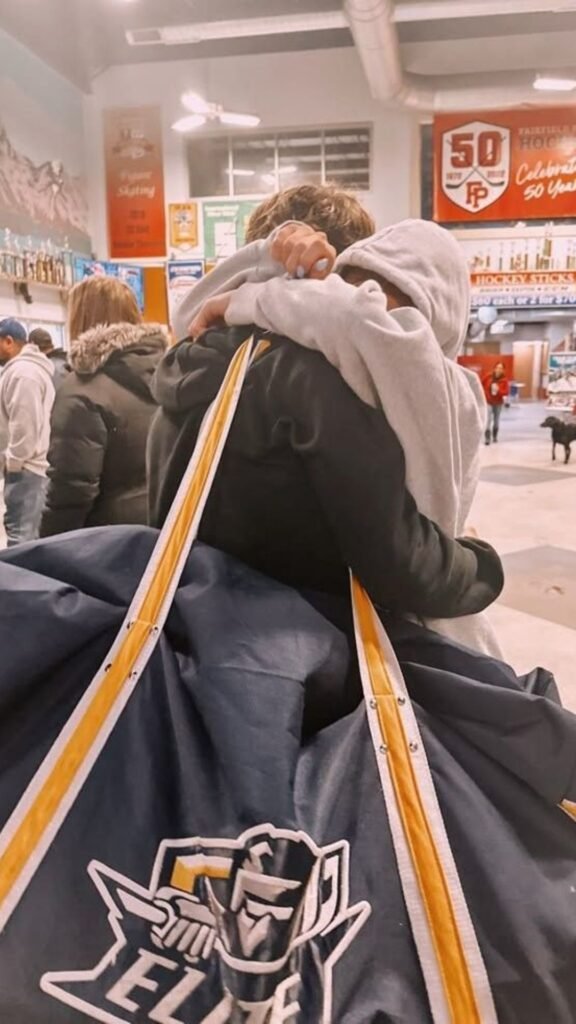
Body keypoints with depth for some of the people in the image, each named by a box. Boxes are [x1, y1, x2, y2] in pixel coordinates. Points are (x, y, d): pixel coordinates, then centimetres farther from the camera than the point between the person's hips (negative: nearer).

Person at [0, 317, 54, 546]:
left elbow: (24, 425, -22)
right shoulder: (25, 367, 19)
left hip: (24, 467, -11)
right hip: (28, 463, 11)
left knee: (20, 532, -9)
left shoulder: (21, 371, -16)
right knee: (28, 530, 16)